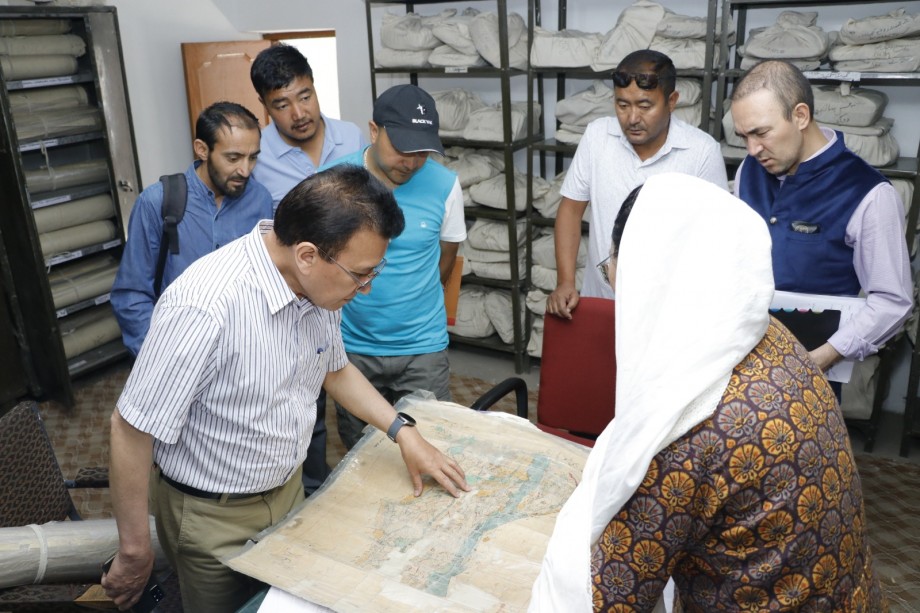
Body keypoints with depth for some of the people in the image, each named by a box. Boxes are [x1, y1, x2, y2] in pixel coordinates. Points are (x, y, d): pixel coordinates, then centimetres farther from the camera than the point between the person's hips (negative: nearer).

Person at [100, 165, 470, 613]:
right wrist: (135, 550, -13)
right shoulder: (204, 308, -34)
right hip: (213, 518, -6)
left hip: (288, 490, 6)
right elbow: (132, 429, -23)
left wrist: (403, 432, 0)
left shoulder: (320, 285, -11)